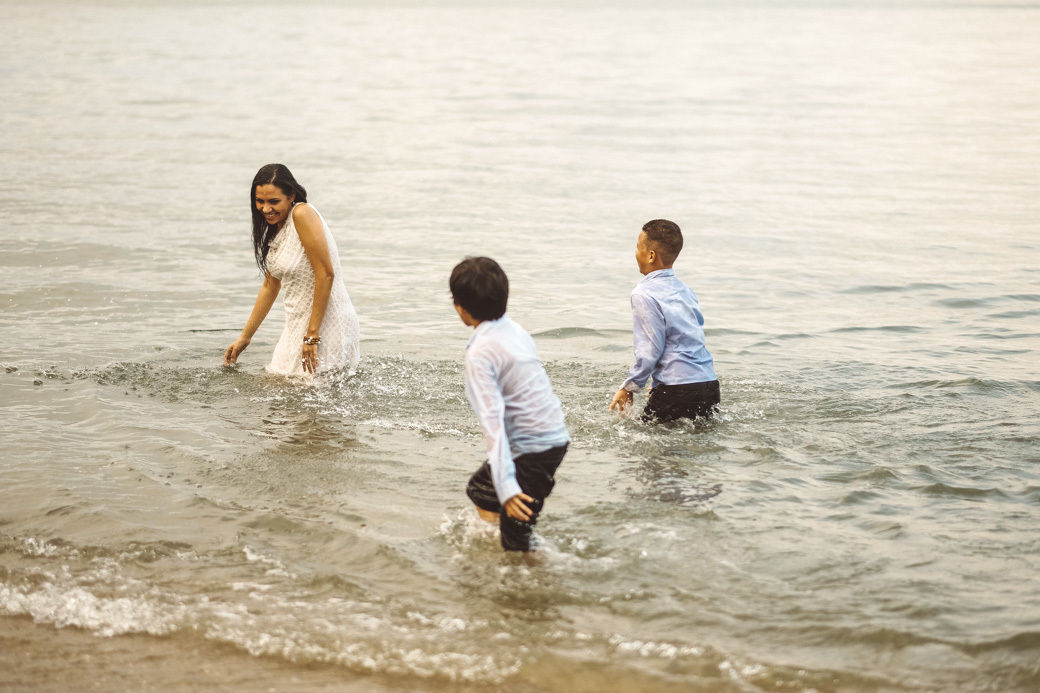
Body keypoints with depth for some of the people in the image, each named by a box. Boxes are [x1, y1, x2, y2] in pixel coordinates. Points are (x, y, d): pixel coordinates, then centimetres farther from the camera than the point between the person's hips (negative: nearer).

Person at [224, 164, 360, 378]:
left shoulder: (303, 215, -17)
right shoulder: (275, 228, 11)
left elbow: (326, 274, -22)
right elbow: (270, 286, 20)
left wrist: (312, 336, -21)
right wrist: (244, 338, 22)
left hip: (326, 323, -10)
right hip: (298, 323, 10)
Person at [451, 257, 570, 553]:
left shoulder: (480, 354, -19)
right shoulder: (514, 330, 7)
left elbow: (493, 420, -26)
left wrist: (507, 486, -32)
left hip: (531, 448, -9)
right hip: (556, 436, 9)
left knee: (515, 540, 2)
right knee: (480, 489, 28)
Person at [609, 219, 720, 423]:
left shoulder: (644, 294, -11)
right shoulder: (684, 290, 14)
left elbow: (650, 351, -14)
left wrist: (628, 388, -2)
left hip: (679, 390, -8)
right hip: (710, 386, 8)